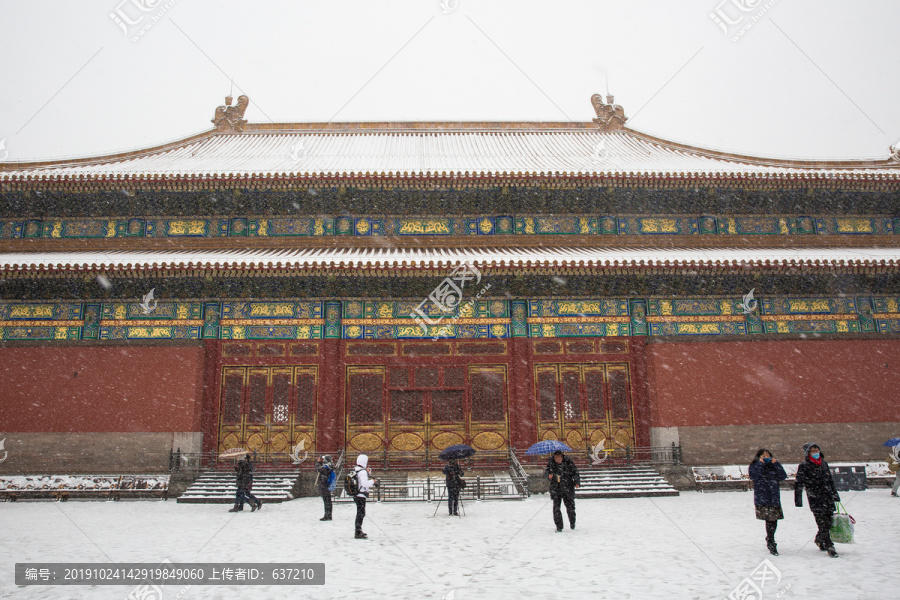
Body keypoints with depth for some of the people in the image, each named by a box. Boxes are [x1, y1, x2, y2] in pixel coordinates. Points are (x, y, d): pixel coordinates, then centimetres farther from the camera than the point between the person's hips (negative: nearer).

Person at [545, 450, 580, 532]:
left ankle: (572, 522, 36)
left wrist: (577, 482, -16)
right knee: (556, 507, -3)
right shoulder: (551, 463, -3)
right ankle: (559, 527, 8)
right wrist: (548, 475, -13)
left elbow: (575, 473, -3)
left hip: (567, 488, -1)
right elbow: (546, 471, 10)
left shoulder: (568, 462, -10)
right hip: (555, 488, 1)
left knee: (570, 506, 8)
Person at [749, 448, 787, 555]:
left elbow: (783, 476, 3)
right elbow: (753, 476, -13)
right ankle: (771, 543, -2)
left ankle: (769, 538, 29)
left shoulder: (773, 466, 15)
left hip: (774, 497, 4)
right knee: (770, 520, -10)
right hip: (762, 498, -4)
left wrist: (776, 464, -4)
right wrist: (760, 463, -11)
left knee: (774, 519, 4)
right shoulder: (755, 466, 6)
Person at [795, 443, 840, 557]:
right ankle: (829, 546, 1)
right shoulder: (804, 466, -5)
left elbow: (830, 480, 24)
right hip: (815, 499, -6)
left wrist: (835, 494, 25)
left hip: (828, 497, 6)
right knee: (823, 523, -8)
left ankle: (819, 539, 30)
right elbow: (799, 483, -7)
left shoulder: (824, 463, 13)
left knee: (829, 521, 6)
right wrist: (798, 500, -11)